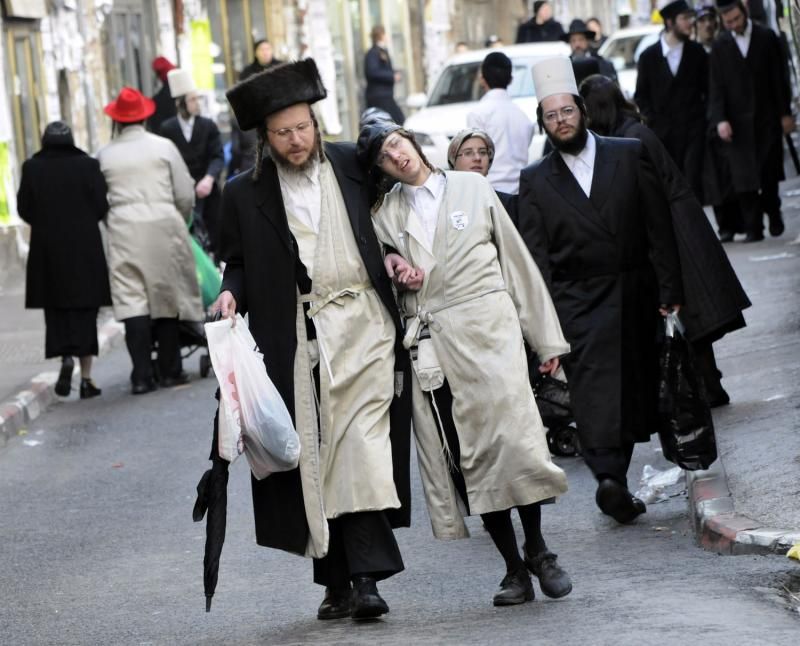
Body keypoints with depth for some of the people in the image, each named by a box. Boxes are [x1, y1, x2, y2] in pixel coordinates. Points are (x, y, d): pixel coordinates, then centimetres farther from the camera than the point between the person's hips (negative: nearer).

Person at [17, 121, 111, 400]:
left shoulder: (32, 168, -5)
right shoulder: (88, 165, -7)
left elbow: (24, 209, -2)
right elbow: (102, 206, -5)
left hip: (47, 249, 0)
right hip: (85, 249, 0)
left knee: (56, 310, 11)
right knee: (85, 311, 7)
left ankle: (66, 356, -15)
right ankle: (86, 377, 4)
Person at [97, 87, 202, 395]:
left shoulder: (105, 155, 5)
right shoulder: (163, 147, 3)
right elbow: (185, 195, 4)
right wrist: (180, 223, 20)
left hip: (123, 230, 0)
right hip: (163, 224, 0)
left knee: (132, 300, -2)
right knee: (166, 297, 9)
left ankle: (142, 375, -8)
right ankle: (170, 370, 11)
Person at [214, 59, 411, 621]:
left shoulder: (352, 165, 7)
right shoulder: (245, 195, 5)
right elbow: (239, 263, 11)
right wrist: (231, 294, -8)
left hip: (363, 323, -1)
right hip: (298, 337, 1)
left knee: (362, 440, -12)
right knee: (315, 454, 1)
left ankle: (366, 575, -16)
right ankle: (337, 580, 8)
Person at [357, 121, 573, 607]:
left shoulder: (472, 188, 8)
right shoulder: (386, 213, 12)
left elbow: (516, 259, 10)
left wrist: (546, 339, 9)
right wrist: (391, 264, -6)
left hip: (487, 330, -2)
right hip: (431, 344, 2)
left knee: (514, 439, -14)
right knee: (470, 458, -2)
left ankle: (537, 549, 4)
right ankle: (514, 569, 4)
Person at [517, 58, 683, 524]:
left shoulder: (629, 156, 6)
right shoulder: (536, 181, 6)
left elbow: (659, 227, 3)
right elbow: (536, 256, 3)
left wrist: (670, 290, -3)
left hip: (633, 298, 2)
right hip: (579, 305, -2)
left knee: (635, 389, 5)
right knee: (593, 387, -16)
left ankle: (615, 480, 15)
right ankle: (610, 478, -26)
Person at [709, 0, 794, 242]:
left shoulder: (767, 38, 3)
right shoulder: (719, 46, 2)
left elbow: (779, 78, 5)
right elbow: (716, 86, 0)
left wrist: (785, 113, 2)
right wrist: (720, 119, -11)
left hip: (767, 117, 0)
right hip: (737, 121, 0)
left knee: (769, 173, 6)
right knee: (744, 177, -6)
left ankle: (773, 213, 28)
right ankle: (753, 228, -3)